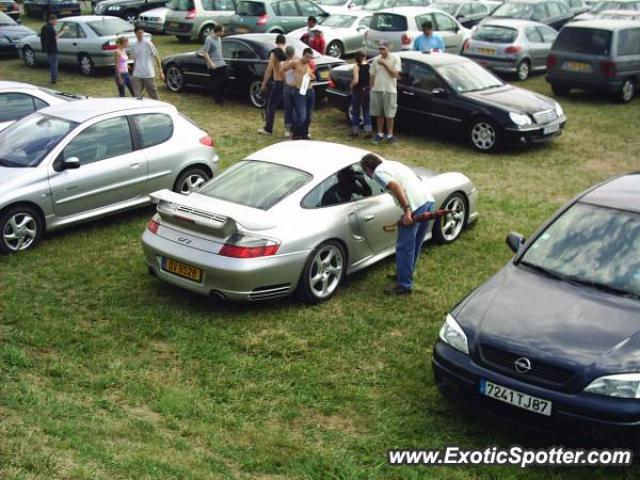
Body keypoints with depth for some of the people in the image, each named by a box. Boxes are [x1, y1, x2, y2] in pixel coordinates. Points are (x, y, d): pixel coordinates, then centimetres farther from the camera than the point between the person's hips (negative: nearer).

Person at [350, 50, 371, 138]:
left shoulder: (356, 67, -14)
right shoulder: (369, 66, -4)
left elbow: (355, 81, -22)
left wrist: (352, 85, -3)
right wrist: (369, 86, 12)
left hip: (357, 91, -3)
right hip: (367, 91, 3)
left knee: (355, 111, 10)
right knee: (366, 111, 12)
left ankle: (355, 131, 15)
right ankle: (368, 131, 6)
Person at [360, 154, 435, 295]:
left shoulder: (378, 172, 1)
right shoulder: (393, 164, 28)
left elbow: (396, 187, -17)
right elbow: (418, 179, 29)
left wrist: (406, 210, -21)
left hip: (416, 206, -9)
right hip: (429, 200, 9)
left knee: (404, 247, 0)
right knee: (415, 245, 21)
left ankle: (405, 285, 5)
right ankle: (404, 274, 35)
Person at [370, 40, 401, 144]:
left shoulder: (395, 58, -3)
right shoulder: (375, 60, 8)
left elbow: (395, 74, -10)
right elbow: (372, 75, 11)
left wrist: (385, 64, -15)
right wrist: (371, 88, 4)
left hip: (390, 90, -3)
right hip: (377, 90, 3)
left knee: (389, 115, 0)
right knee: (379, 114, 9)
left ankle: (390, 135, 8)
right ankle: (380, 134, 18)